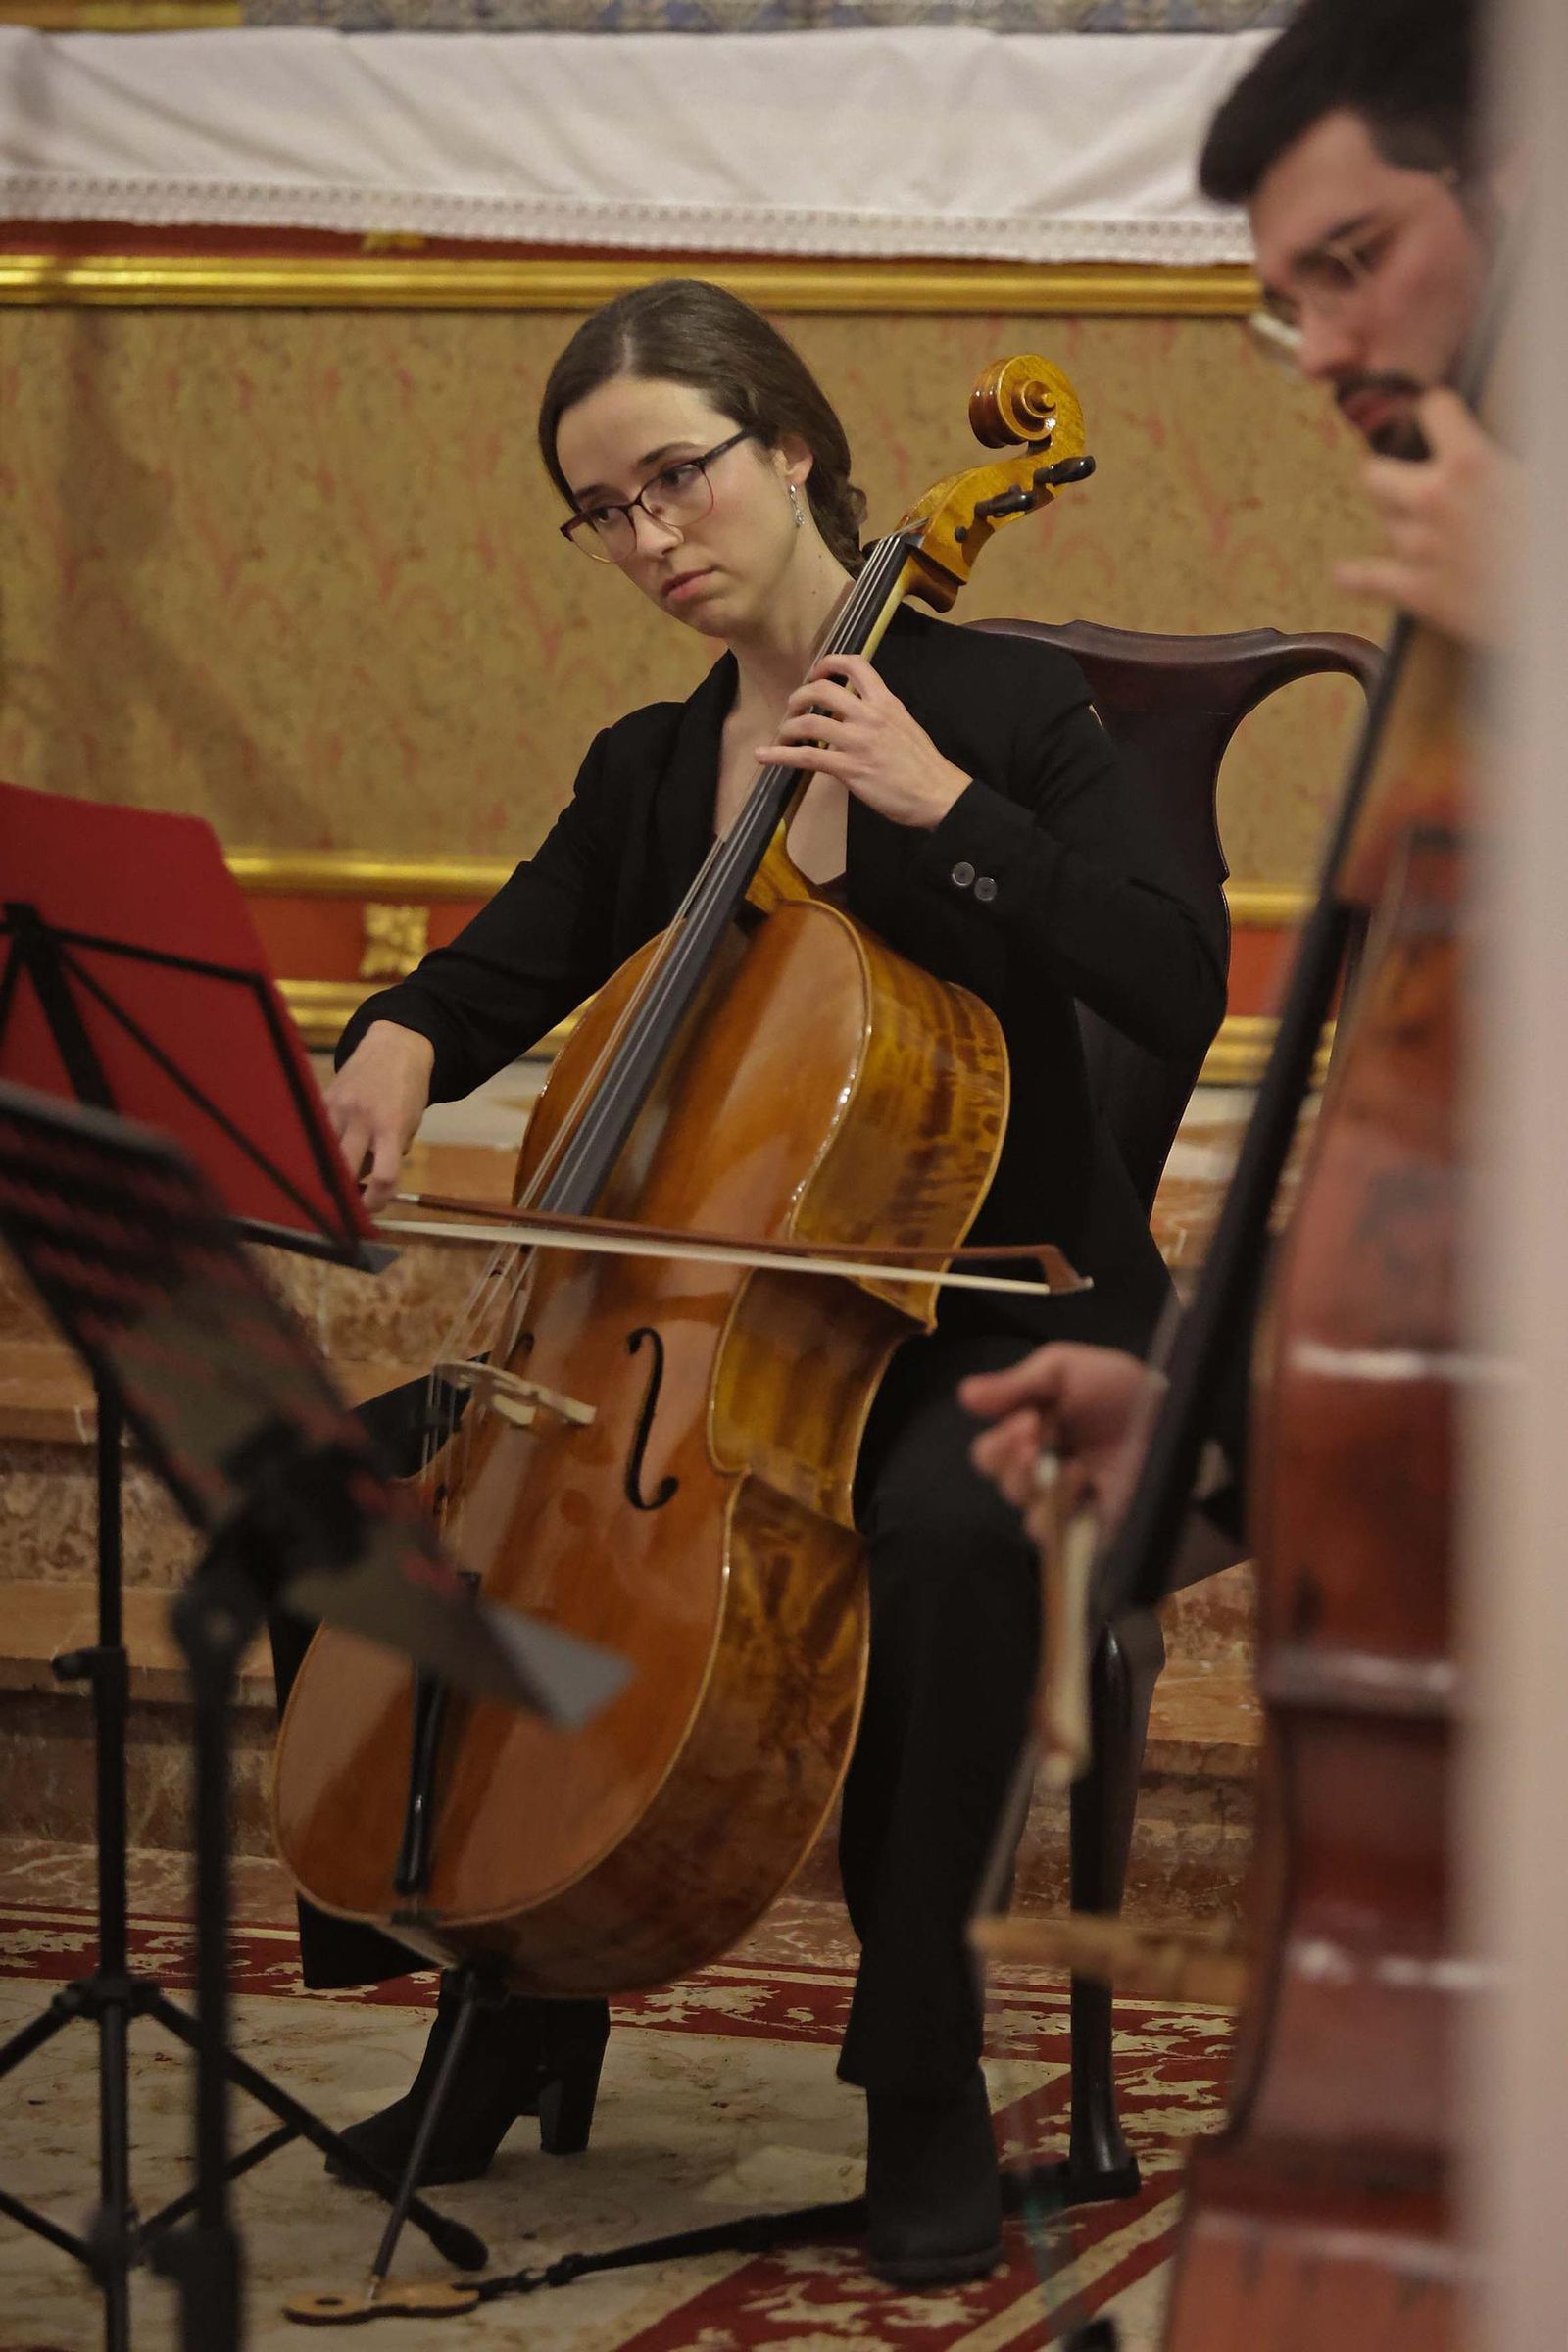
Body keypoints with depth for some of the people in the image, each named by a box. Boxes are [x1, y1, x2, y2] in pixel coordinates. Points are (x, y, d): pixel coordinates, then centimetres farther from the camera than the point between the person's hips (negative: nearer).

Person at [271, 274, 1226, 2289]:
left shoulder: (998, 705, -6)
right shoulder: (645, 777, 10)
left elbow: (1177, 987, -17)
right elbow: (489, 986, 14)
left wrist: (941, 802, -23)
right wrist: (397, 1049, -9)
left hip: (1011, 1315, -6)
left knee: (943, 1523, -39)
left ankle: (923, 2076, -23)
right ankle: (514, 1995, 2)